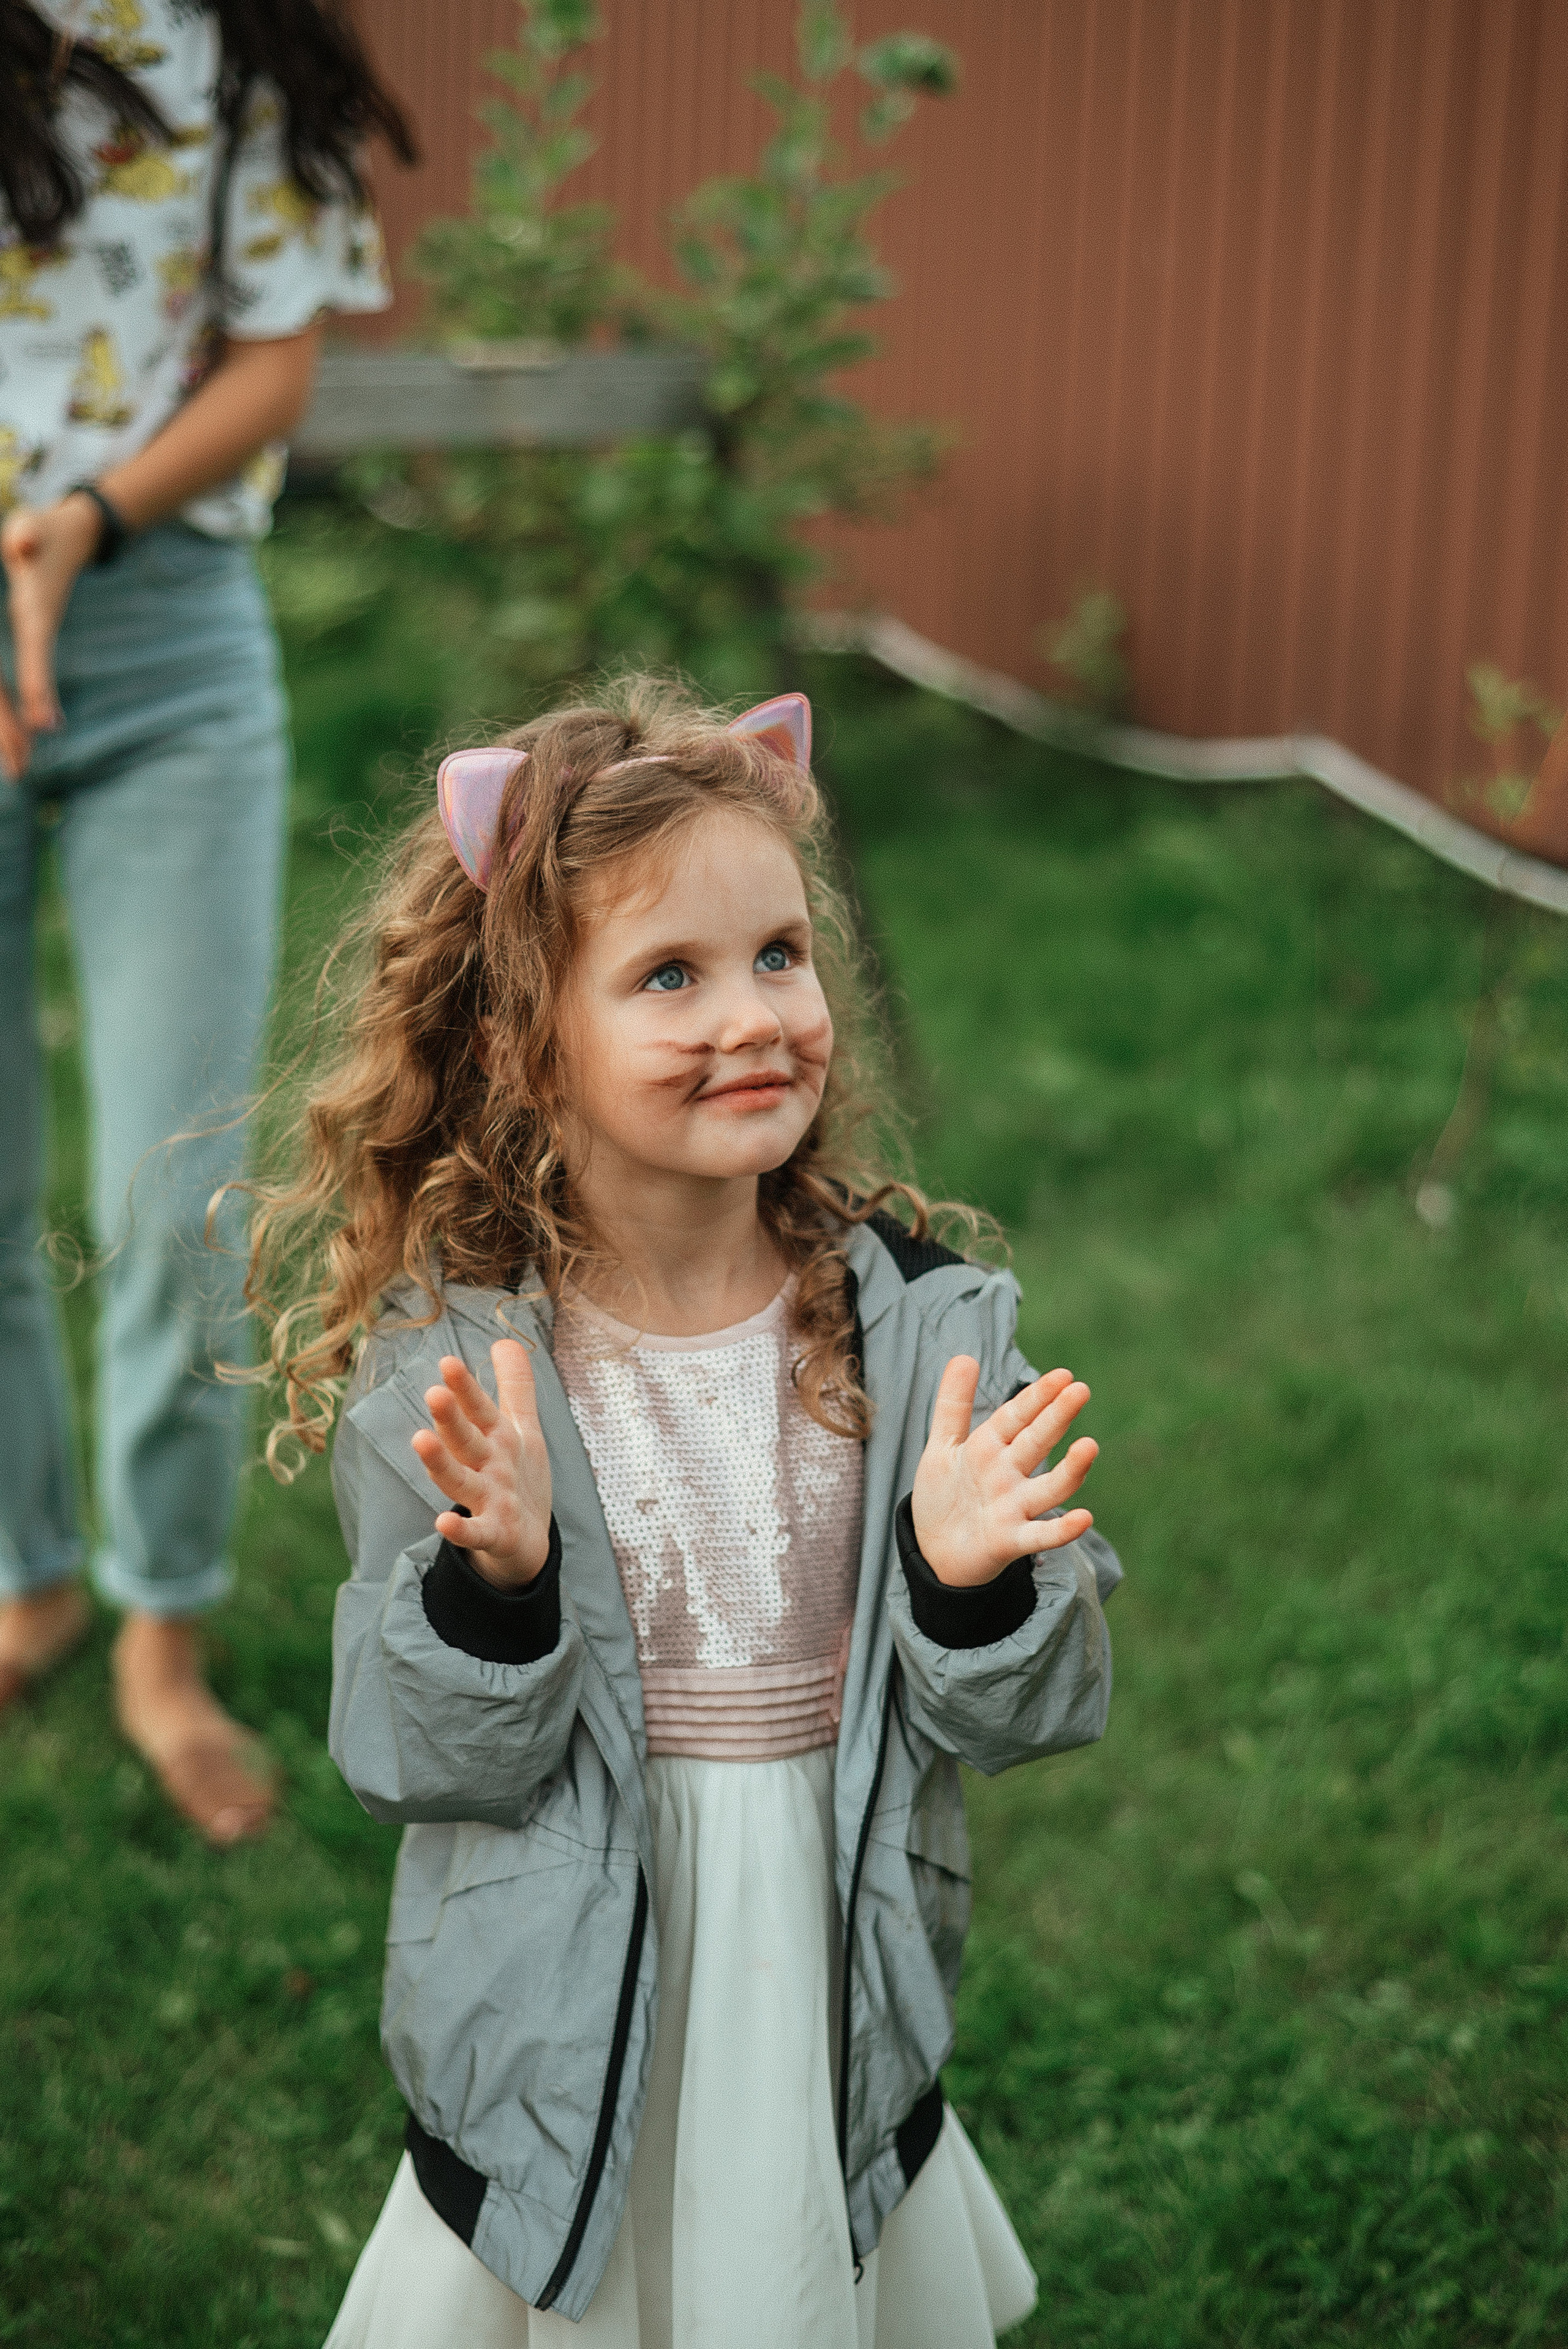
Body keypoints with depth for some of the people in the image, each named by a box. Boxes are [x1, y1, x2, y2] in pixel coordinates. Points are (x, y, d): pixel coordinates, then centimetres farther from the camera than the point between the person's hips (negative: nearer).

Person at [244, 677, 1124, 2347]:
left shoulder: (922, 1325, -8)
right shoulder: (443, 1372, -13)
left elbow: (1021, 1713, -4)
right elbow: (414, 1759, -12)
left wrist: (976, 1580, -24)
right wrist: (493, 1580, -29)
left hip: (838, 2035, 2)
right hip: (559, 2061, -1)